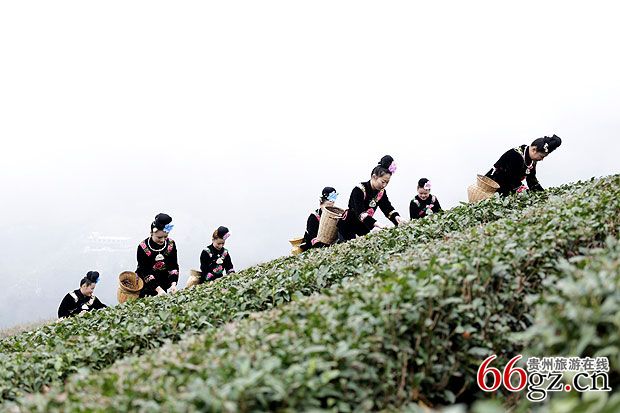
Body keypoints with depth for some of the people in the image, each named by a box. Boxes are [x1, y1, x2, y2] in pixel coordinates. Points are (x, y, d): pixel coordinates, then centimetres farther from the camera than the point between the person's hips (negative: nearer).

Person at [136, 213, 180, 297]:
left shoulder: (171, 244, -7)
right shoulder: (143, 247, -18)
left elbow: (173, 267, -5)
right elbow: (145, 272, -20)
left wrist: (173, 284, -22)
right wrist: (158, 289, -29)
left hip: (164, 283, 3)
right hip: (146, 286, -3)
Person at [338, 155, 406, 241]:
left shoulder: (381, 192, -2)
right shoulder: (359, 190, -24)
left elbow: (388, 208, -8)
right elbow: (360, 213, -34)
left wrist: (396, 217, -31)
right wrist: (376, 224, -47)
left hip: (364, 229, 6)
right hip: (347, 227, -6)